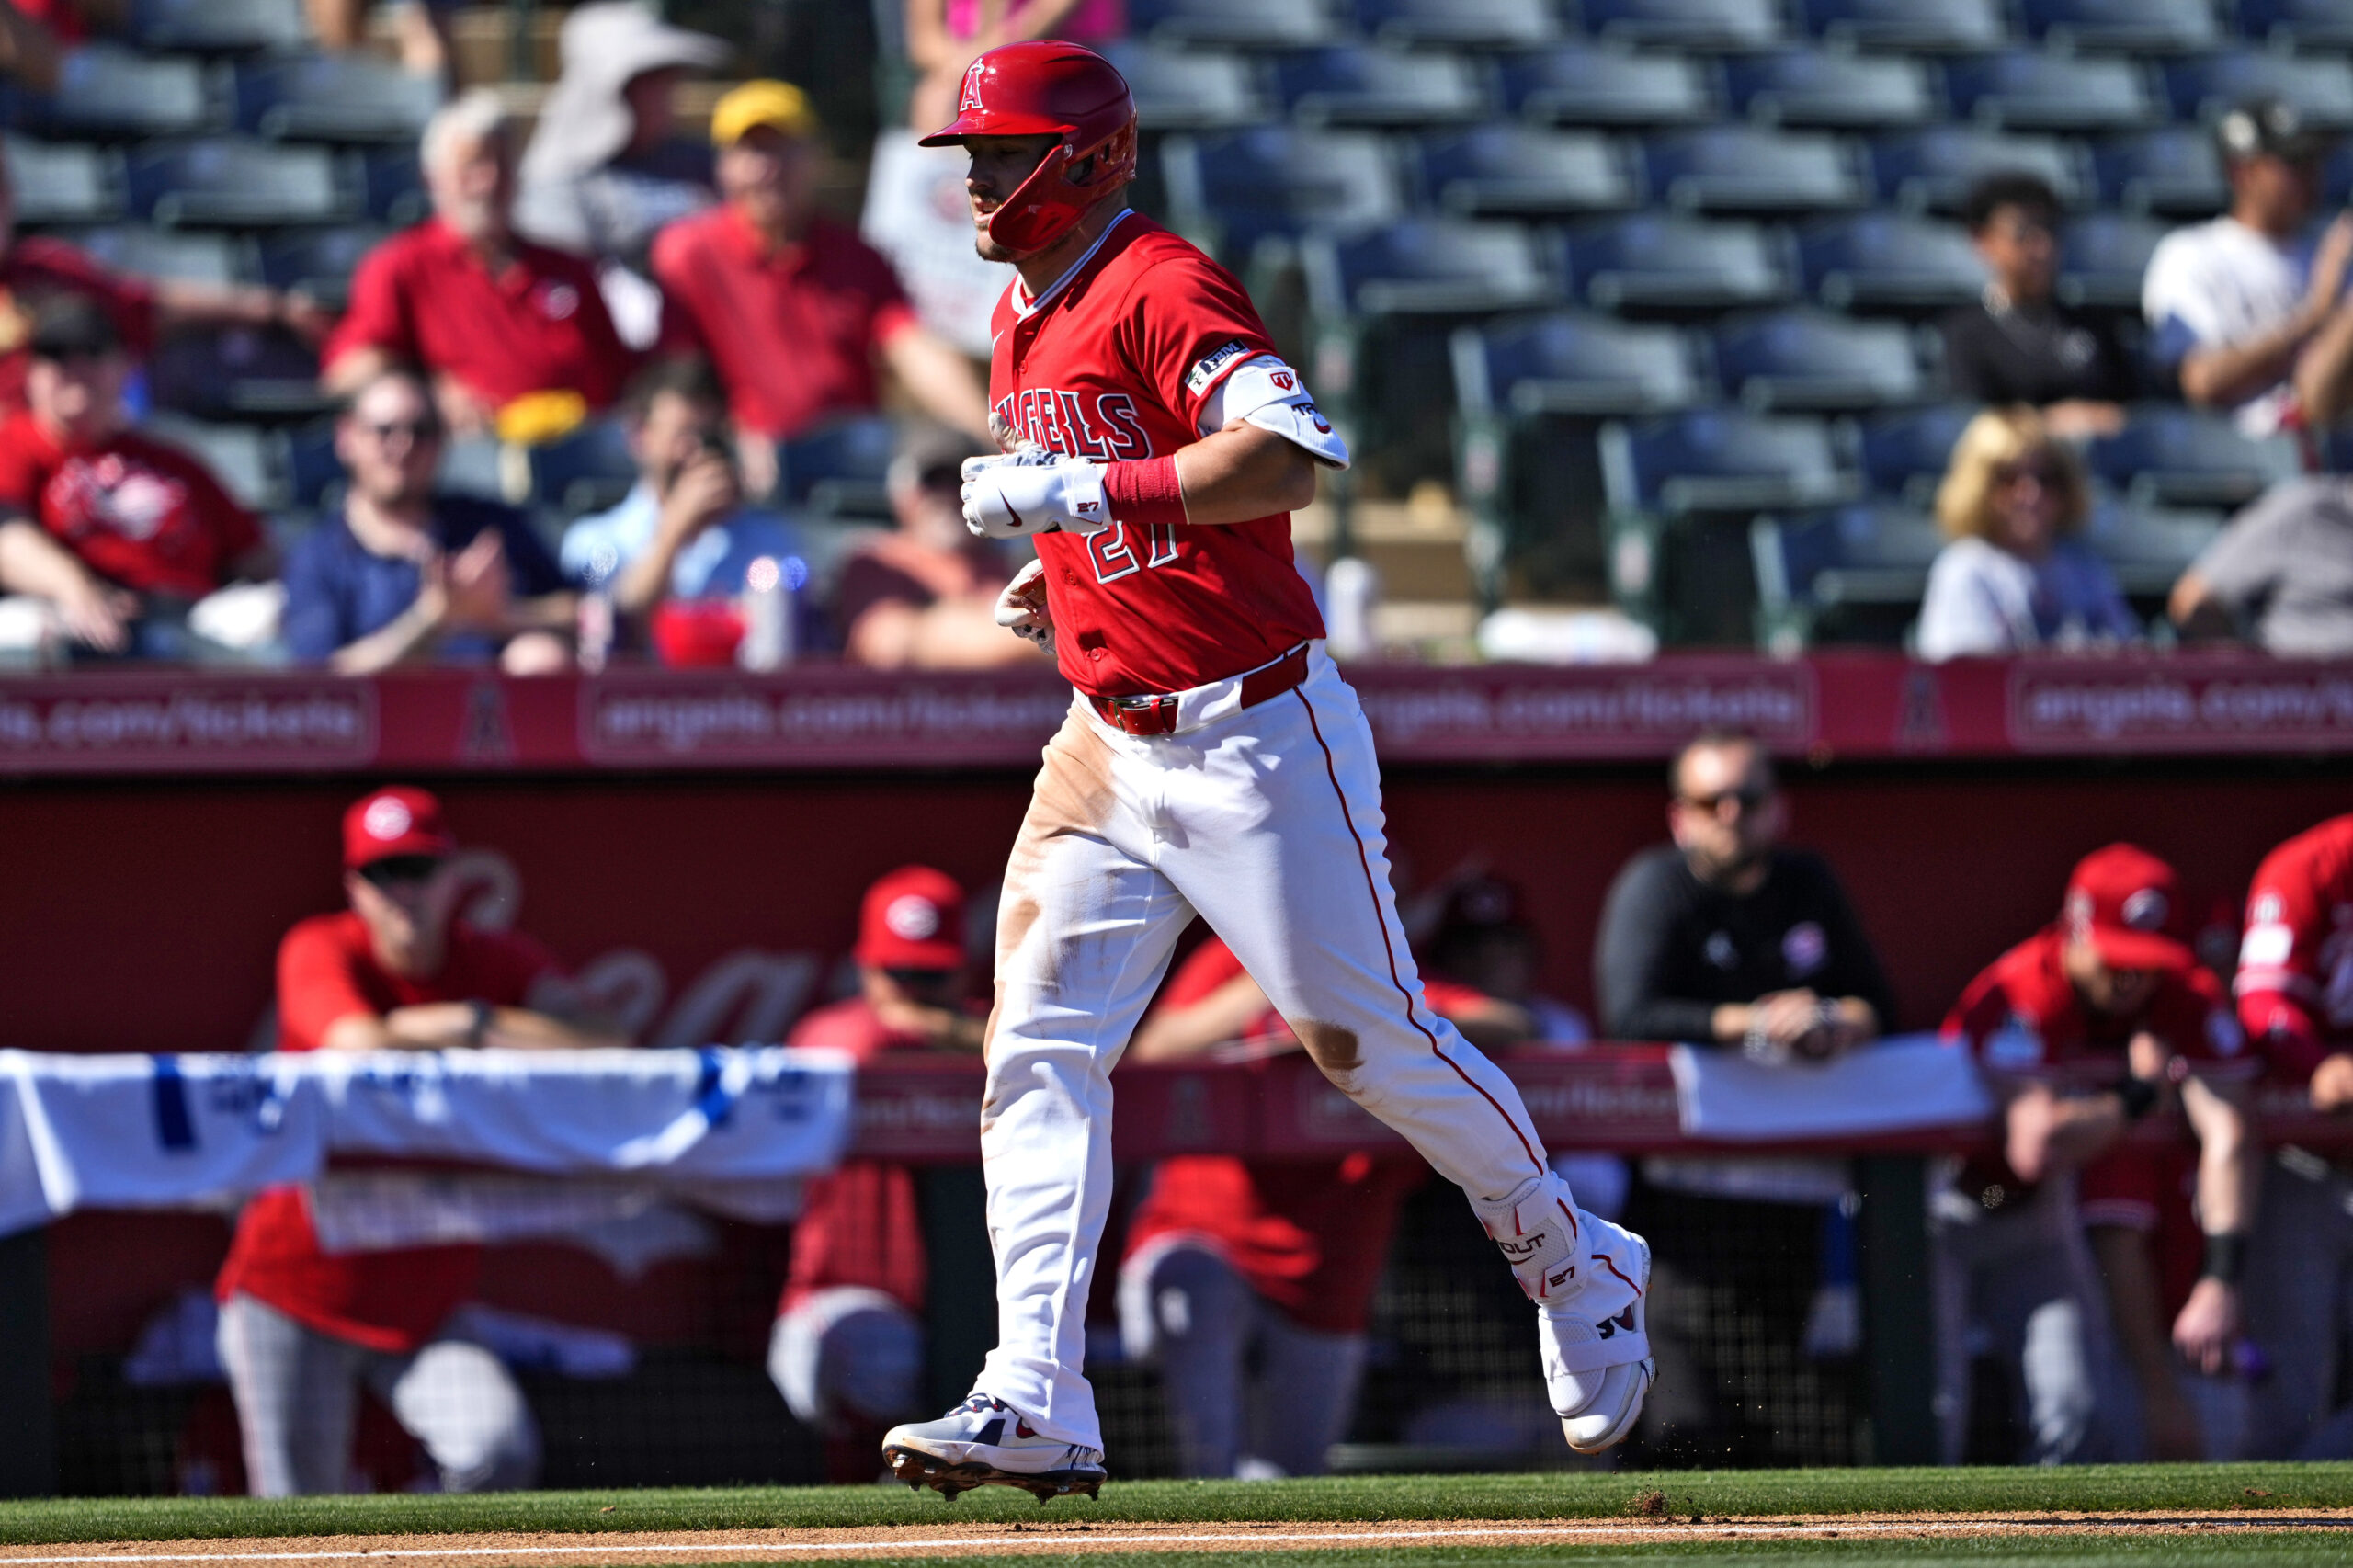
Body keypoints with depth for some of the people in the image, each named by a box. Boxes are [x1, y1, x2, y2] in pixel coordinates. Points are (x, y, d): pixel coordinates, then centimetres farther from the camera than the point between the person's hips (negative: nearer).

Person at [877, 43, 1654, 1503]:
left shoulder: (1163, 289, -16)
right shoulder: (1023, 318, 13)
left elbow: (1284, 453, -31)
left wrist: (1087, 491, -30)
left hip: (1259, 735, -8)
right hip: (1111, 745, 8)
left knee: (1367, 1037, 1)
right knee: (1039, 1051, -5)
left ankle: (1575, 1265, 25)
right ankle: (1037, 1404, -9)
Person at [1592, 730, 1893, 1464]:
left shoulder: (1808, 884, 15)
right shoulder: (1656, 887, -1)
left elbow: (1876, 1002, 14)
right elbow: (1629, 1016, -14)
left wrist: (1836, 1023, -9)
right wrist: (1747, 1022, -23)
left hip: (1796, 1176, 5)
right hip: (1689, 1176, -5)